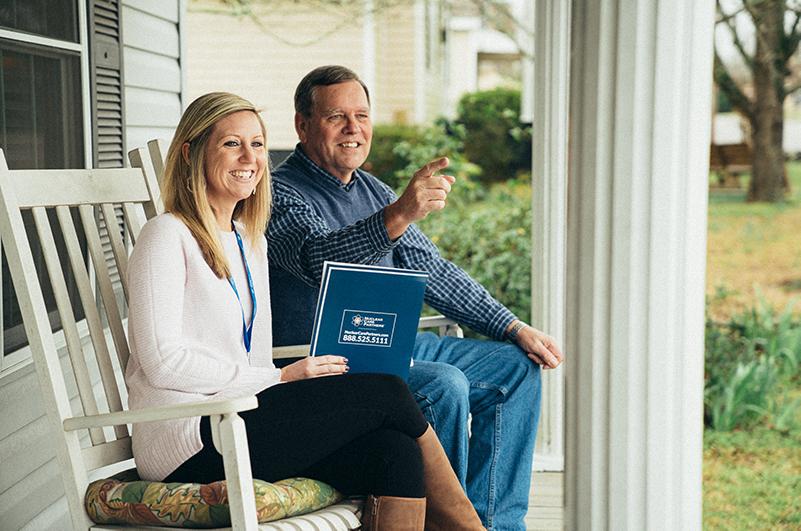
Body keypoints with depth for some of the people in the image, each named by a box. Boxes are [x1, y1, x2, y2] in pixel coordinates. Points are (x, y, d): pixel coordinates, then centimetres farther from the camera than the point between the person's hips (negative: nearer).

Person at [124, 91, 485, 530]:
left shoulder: (251, 241, 21)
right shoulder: (168, 236, -5)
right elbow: (162, 361, -14)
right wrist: (279, 379, -14)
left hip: (239, 423, 8)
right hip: (186, 445, -8)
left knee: (395, 453, -20)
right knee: (385, 392, -15)